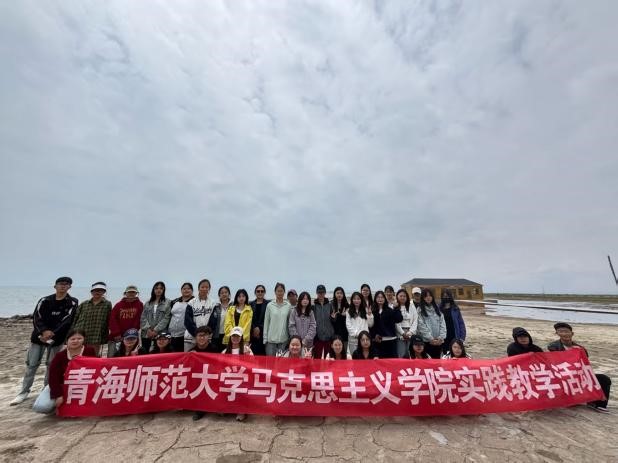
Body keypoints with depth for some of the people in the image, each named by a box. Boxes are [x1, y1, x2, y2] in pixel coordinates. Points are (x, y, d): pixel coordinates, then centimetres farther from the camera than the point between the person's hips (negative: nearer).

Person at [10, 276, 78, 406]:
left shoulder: (72, 302, -4)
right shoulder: (44, 300, 2)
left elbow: (66, 321, -12)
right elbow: (36, 318, -5)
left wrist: (51, 334, -21)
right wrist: (44, 331, -21)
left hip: (57, 339, -2)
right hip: (39, 336, 2)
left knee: (51, 365, 6)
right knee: (31, 365, 6)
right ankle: (24, 392, 20)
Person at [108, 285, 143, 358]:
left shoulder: (139, 305, 0)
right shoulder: (119, 304, 5)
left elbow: (138, 320, -4)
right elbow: (112, 319, 0)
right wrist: (116, 333, -8)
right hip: (116, 337, 2)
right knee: (111, 356, 5)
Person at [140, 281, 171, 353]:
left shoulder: (167, 302, 1)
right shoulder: (148, 303, 14)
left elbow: (166, 318, -5)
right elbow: (143, 317, 7)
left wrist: (156, 330, -11)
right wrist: (148, 329, -7)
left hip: (160, 334, -3)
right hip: (146, 334, 4)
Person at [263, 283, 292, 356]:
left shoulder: (288, 306, 0)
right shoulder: (270, 305, -1)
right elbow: (266, 322, 2)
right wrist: (265, 338, 1)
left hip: (283, 339, 1)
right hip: (271, 339, 0)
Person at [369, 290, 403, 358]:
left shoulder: (390, 310, 6)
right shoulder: (372, 311, 3)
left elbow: (399, 319, -6)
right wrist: (374, 335, -9)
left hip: (391, 339, 1)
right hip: (378, 340, 0)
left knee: (392, 358, 2)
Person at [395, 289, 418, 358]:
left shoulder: (412, 307, 12)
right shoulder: (395, 308, 1)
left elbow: (415, 321, 6)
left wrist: (410, 332, -6)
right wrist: (403, 333, -11)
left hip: (411, 335, 3)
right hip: (400, 335, -2)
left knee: (411, 355, 0)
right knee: (401, 356, -5)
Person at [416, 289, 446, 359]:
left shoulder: (437, 308, 14)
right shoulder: (420, 310, 0)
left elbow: (442, 323, 6)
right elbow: (422, 326, -7)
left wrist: (441, 337, -5)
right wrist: (431, 338, -13)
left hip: (439, 341, 4)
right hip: (426, 341, -4)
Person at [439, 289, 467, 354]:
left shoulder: (455, 309, 2)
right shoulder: (439, 309, 0)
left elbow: (461, 323, 2)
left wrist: (462, 336, -5)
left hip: (455, 337, 0)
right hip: (444, 337, 0)